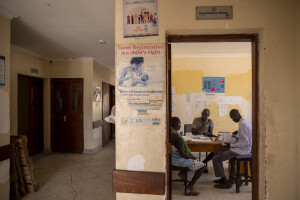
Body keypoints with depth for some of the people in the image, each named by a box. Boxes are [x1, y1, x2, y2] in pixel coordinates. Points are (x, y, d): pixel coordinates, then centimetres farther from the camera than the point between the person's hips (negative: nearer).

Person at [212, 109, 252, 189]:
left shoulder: (242, 124, -22)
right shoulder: (246, 121, 9)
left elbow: (246, 142, -25)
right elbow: (245, 136, 22)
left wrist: (232, 145, -19)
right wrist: (238, 133, 13)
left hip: (242, 150, -10)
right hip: (245, 148, 10)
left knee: (216, 159, -11)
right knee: (217, 153, 13)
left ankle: (226, 182, -1)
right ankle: (223, 178, 19)